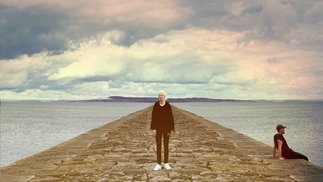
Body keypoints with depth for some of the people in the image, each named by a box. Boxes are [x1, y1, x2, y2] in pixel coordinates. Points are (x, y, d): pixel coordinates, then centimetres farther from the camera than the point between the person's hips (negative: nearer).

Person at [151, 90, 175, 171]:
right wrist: (153, 128, -6)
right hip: (158, 127, 1)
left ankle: (166, 163, 16)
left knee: (166, 146, 6)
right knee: (158, 146, 3)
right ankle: (158, 164, 8)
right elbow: (153, 117, -1)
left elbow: (170, 118, -4)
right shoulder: (156, 105, -2)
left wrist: (170, 129, -8)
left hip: (166, 127, -1)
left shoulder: (168, 105, -6)